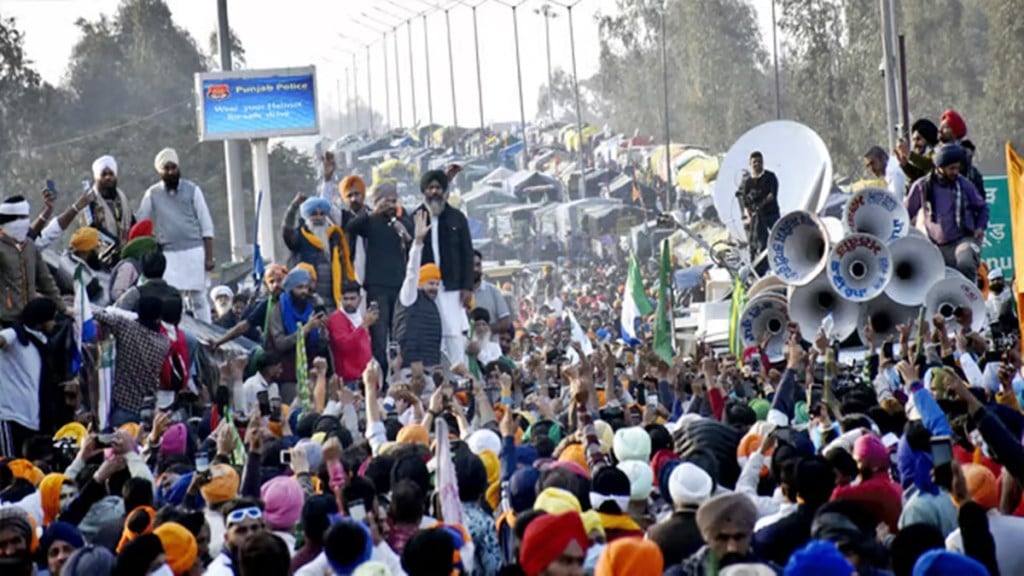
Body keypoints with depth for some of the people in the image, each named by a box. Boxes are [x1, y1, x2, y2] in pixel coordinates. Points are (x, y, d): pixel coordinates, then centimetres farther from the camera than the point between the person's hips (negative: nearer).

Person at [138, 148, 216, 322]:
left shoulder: (192, 190, 3)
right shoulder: (152, 194, 6)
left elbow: (206, 225, 2)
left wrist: (209, 256, -4)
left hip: (194, 251, -1)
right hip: (168, 254, 1)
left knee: (199, 299, 2)